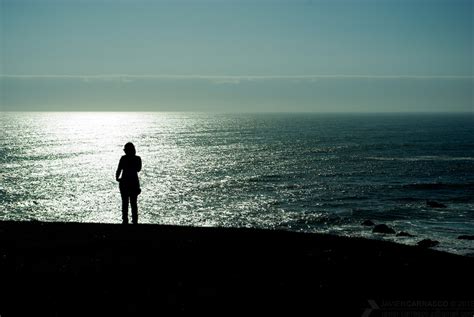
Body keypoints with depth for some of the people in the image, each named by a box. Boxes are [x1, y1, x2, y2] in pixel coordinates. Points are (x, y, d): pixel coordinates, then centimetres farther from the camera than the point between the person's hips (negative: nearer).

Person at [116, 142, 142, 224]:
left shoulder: (123, 158, -12)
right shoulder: (137, 159, -4)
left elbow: (119, 170, -12)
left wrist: (117, 178, 4)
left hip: (124, 183, -2)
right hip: (134, 182, 2)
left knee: (125, 203, 8)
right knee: (134, 203, 11)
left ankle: (125, 220, 9)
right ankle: (135, 221, 12)